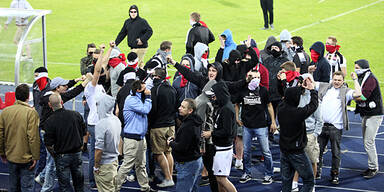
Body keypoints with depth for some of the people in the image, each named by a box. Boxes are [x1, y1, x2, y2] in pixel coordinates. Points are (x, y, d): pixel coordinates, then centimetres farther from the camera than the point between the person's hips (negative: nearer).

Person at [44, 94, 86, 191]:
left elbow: (48, 144, -15)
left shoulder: (50, 121, -17)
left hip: (62, 156, -3)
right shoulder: (76, 115, -7)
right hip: (77, 153, 3)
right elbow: (84, 133, 4)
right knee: (79, 183, 19)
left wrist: (54, 155, 3)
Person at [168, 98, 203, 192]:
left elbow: (182, 147, -25)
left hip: (188, 164, -11)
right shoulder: (195, 122, 9)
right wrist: (175, 140, 7)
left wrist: (171, 143, -6)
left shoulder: (188, 126, -23)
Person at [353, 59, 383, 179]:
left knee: (369, 142, -10)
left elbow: (362, 97, -24)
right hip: (366, 114, 10)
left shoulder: (371, 79, -17)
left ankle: (373, 168, -3)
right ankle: (372, 166, 18)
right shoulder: (362, 78, 14)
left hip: (374, 115, -10)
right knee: (366, 141, 11)